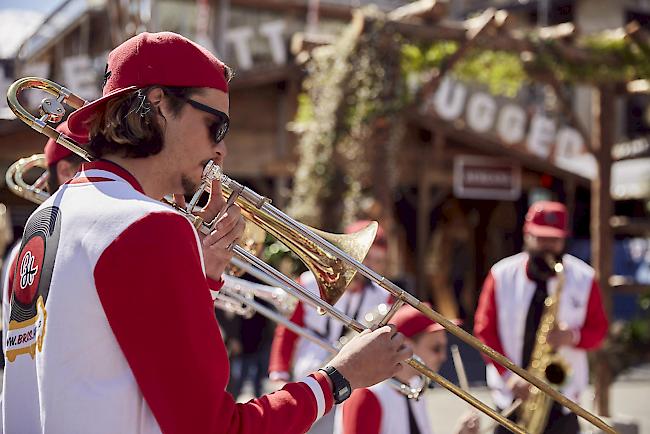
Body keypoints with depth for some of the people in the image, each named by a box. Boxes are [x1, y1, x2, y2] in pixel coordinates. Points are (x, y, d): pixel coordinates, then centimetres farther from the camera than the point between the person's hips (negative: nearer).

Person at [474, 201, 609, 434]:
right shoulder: (501, 275, 0)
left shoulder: (583, 279, 2)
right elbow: (484, 328, 1)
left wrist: (573, 336, -16)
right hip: (512, 394, 0)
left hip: (563, 395, 0)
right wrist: (509, 376, -10)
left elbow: (598, 330, 8)